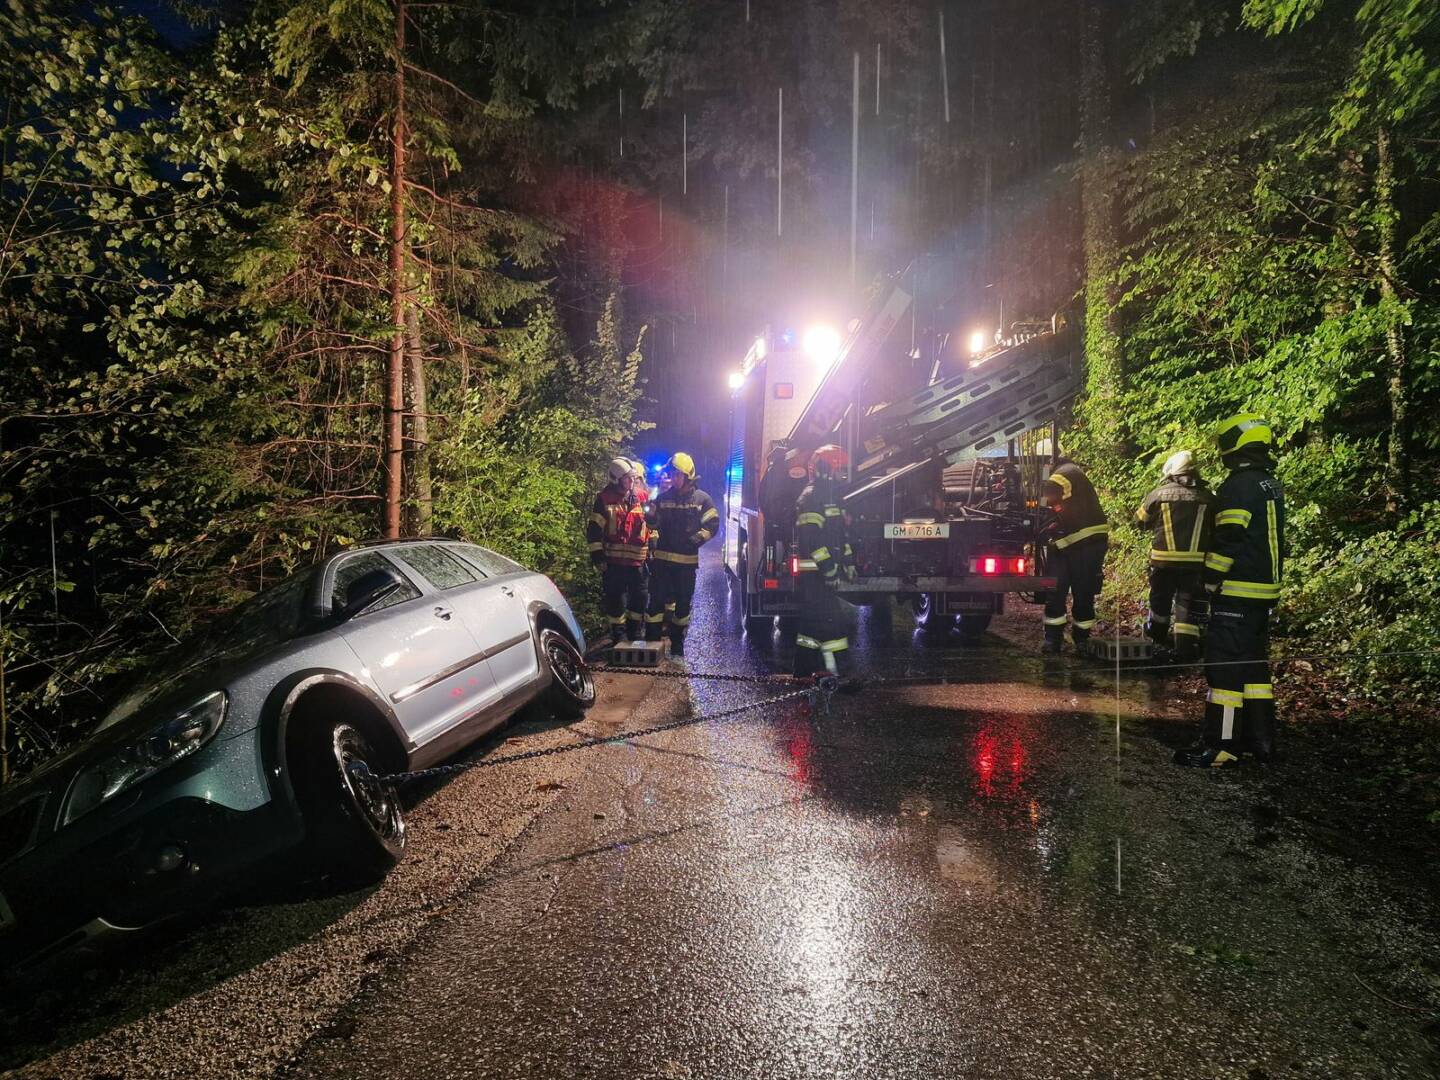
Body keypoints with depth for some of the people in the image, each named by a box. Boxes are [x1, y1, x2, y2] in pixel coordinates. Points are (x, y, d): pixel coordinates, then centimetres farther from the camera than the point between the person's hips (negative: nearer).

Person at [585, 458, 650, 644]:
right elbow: (594, 529, -5)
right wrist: (597, 555, -9)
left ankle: (637, 636, 26)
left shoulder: (641, 498, 7)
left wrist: (652, 547, 15)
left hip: (637, 561, 4)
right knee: (615, 601, 3)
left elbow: (652, 523, 18)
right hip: (613, 561, -4)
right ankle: (618, 639, 16)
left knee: (639, 600, 10)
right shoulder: (605, 499, -5)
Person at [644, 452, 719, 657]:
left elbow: (712, 525, -2)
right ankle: (651, 639, 5)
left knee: (683, 601, 8)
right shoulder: (663, 498, 7)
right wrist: (654, 539, 0)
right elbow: (652, 522, 15)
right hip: (662, 557, 1)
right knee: (657, 599, -1)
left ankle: (677, 642, 19)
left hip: (687, 560, -1)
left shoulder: (702, 499, 0)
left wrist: (695, 540, -13)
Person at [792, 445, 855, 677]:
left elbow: (838, 534, 25)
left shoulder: (831, 496, 18)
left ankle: (804, 670, 18)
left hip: (821, 573, 10)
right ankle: (838, 668, -10)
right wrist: (827, 565, -24)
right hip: (813, 572, -10)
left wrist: (848, 561, 21)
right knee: (832, 618, -12)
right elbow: (810, 537, -24)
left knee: (812, 620, 12)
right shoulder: (811, 497, -15)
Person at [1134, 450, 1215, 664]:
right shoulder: (1207, 497, -1)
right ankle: (1186, 649, -3)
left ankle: (1158, 633, 42)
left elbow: (1140, 521, 11)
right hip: (1197, 561, 0)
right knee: (1190, 605, 3)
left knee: (1160, 598, 21)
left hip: (1164, 560, 1)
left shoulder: (1158, 494, -3)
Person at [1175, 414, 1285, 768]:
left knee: (1225, 666, -7)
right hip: (1266, 591, 10)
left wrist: (1210, 581, -13)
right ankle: (1260, 740, 20)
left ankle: (1219, 745, -5)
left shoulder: (1238, 486, -15)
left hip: (1237, 592, -9)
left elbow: (1227, 541, -20)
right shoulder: (1271, 485, 15)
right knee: (1254, 663, 15)